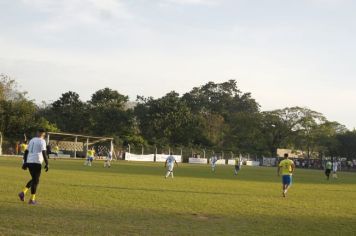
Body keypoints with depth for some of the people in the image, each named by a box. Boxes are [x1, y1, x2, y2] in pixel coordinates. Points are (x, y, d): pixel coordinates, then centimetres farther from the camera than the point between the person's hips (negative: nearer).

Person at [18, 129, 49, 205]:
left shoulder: (32, 140, 17)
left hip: (29, 162, 7)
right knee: (36, 180, 1)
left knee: (34, 179, 20)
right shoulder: (42, 141, -4)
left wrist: (25, 162, 21)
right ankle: (32, 200, 3)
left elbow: (26, 151, 18)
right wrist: (47, 164, -12)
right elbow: (44, 153, -14)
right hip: (36, 162, -7)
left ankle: (23, 192, 5)